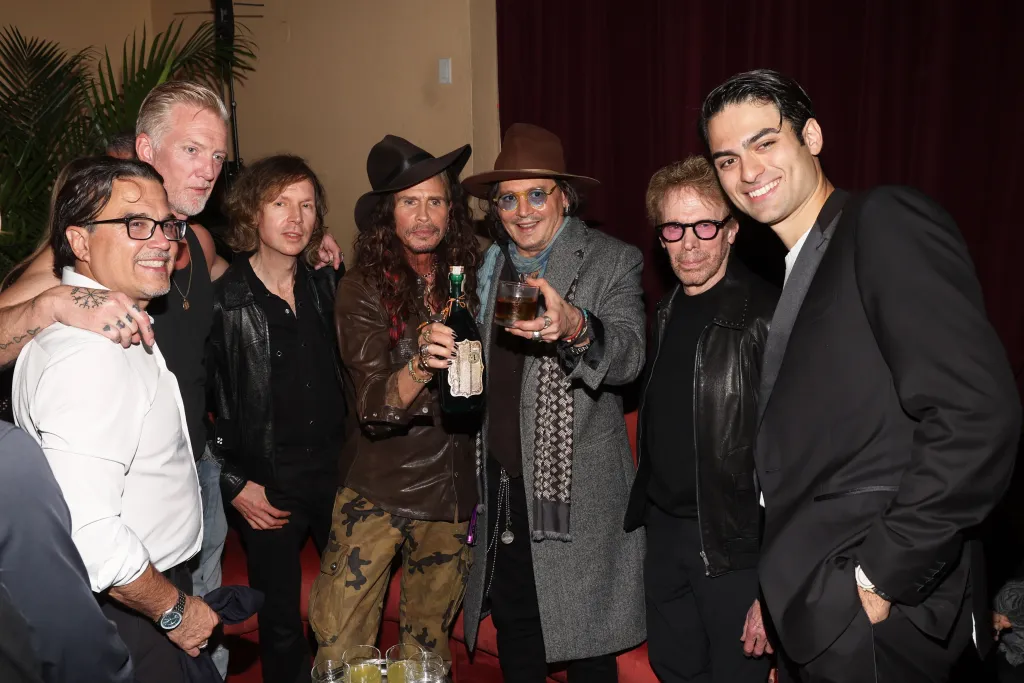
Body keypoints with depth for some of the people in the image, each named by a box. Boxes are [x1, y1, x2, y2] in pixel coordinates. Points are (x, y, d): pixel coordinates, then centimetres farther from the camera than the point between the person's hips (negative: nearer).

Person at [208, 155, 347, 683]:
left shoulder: (325, 284, 4)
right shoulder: (221, 299, -10)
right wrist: (232, 483, -7)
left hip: (334, 472, 4)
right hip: (266, 487, -3)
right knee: (281, 624, 10)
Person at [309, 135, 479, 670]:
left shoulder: (467, 279, 1)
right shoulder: (362, 288, -9)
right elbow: (372, 407, -18)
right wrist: (419, 364, -35)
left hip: (453, 494, 3)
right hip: (377, 490, -3)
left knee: (429, 645, 18)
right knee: (339, 649, -1)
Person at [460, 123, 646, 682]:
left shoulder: (613, 263, -8)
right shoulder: (487, 265, 9)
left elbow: (628, 357, -24)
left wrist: (575, 327, -42)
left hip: (576, 497, -4)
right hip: (500, 489, 5)